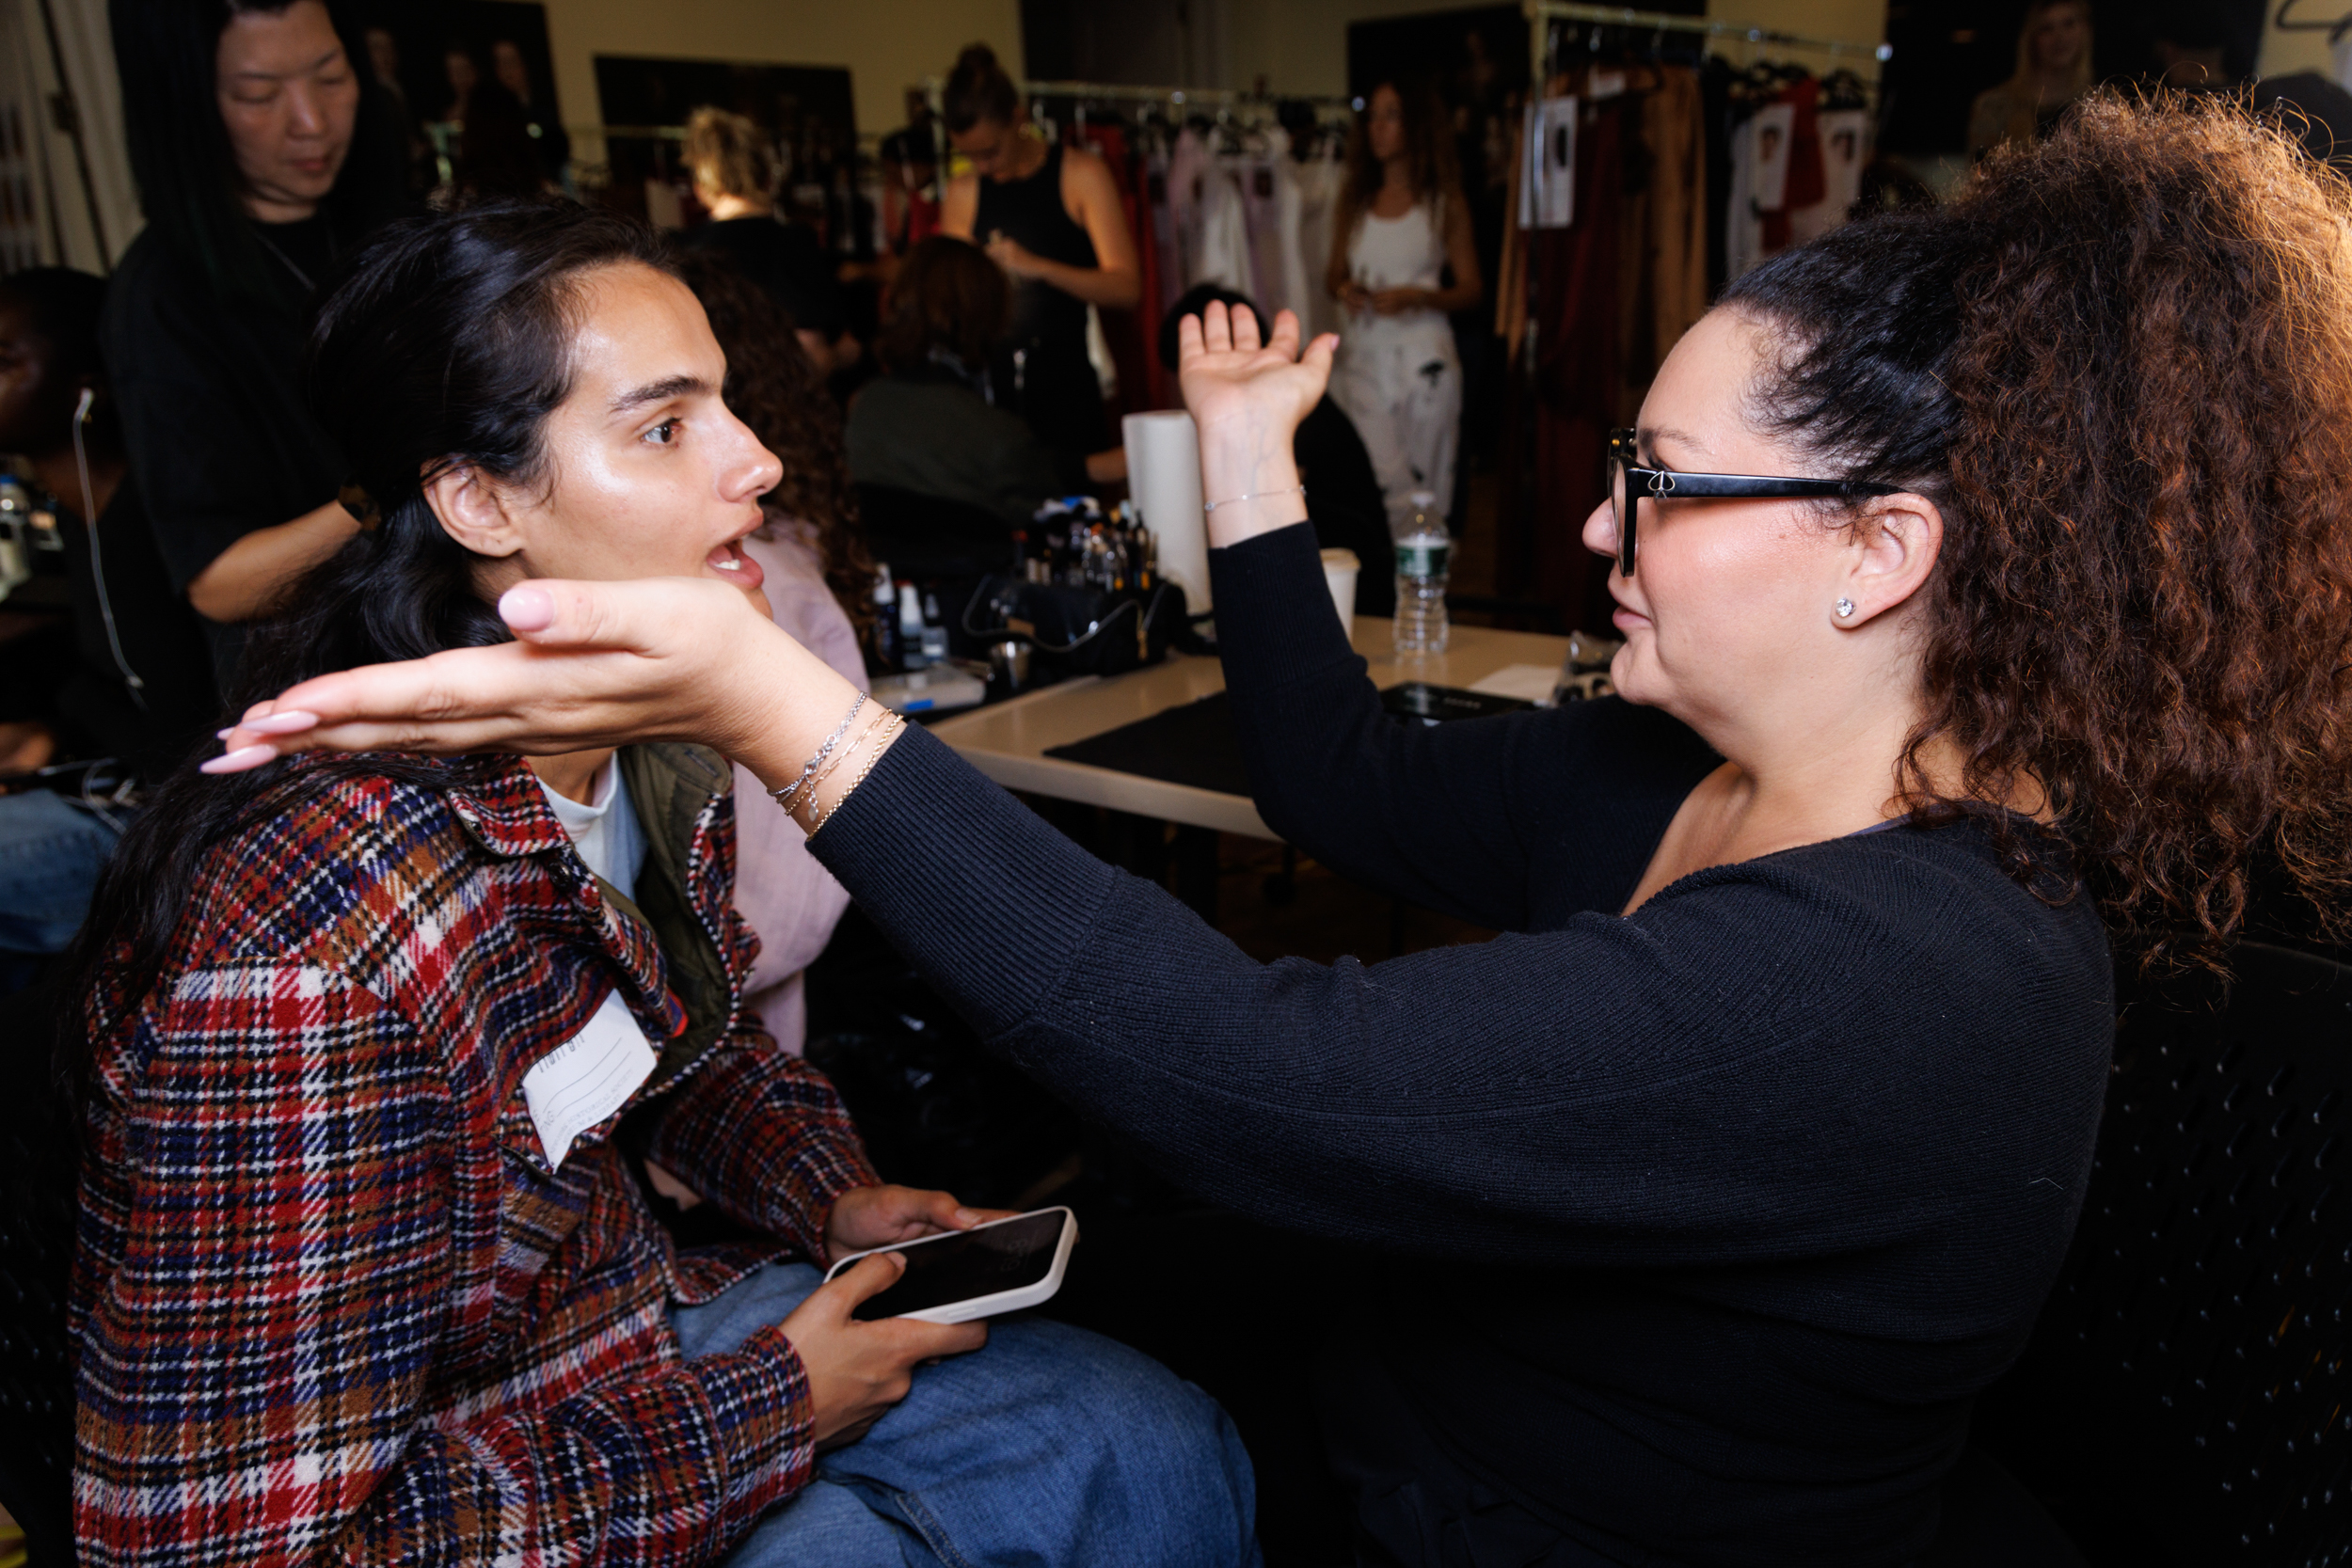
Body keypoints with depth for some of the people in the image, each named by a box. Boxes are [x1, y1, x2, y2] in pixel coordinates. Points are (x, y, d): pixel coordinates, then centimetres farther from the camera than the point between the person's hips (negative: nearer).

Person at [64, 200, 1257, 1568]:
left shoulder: (659, 751, -7)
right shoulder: (303, 954, -32)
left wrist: (835, 1195, -4)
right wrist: (757, 1411, -21)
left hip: (637, 1299, 7)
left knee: (1158, 1445, 1)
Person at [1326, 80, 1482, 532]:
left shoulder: (1444, 202, 4)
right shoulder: (1354, 198, 14)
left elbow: (1471, 289, 3)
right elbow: (1334, 273, 22)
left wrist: (1415, 296, -14)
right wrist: (1343, 288, -2)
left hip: (1424, 355, -2)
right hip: (1363, 352, 2)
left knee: (1422, 489, -3)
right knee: (1373, 487, -9)